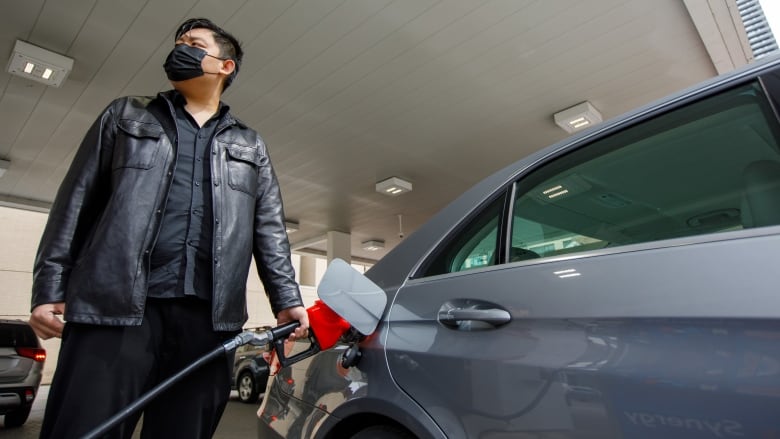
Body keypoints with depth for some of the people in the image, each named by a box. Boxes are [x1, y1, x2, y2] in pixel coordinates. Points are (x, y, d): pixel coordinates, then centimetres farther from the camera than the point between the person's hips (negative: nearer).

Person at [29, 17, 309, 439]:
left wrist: (287, 299, 1)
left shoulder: (250, 146, 19)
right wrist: (49, 288, 3)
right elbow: (76, 203, 12)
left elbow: (270, 231, 11)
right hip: (113, 307, 0)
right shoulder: (125, 115, 18)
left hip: (208, 316, 1)